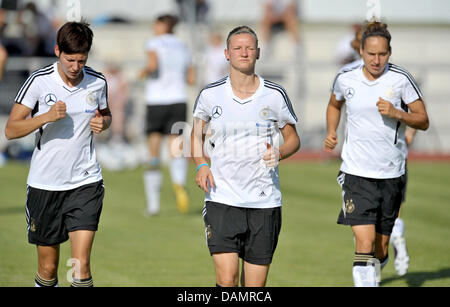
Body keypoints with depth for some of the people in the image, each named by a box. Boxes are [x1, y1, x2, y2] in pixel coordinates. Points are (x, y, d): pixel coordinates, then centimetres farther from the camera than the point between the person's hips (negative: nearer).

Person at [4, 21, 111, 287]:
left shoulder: (98, 82, 0)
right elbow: (11, 130, -8)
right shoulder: (39, 81, -8)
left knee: (81, 265, -12)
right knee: (48, 267, 8)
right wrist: (47, 116, -24)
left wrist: (103, 123, -4)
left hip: (86, 182, 1)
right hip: (45, 184, -1)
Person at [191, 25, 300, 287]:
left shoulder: (275, 95, 1)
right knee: (226, 279, -15)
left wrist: (279, 153, -11)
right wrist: (201, 165, 1)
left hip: (264, 202, 1)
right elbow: (197, 133, 19)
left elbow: (293, 139, 11)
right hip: (222, 199, -1)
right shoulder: (210, 94, 2)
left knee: (255, 285, 3)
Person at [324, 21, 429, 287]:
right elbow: (335, 105, 23)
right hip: (356, 172, 0)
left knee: (380, 251, 10)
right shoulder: (346, 80, 0)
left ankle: (371, 275, 42)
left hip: (392, 174, 1)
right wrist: (331, 133, 7)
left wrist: (397, 113, -19)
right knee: (365, 241, -17)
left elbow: (423, 121, -1)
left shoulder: (401, 79, -6)